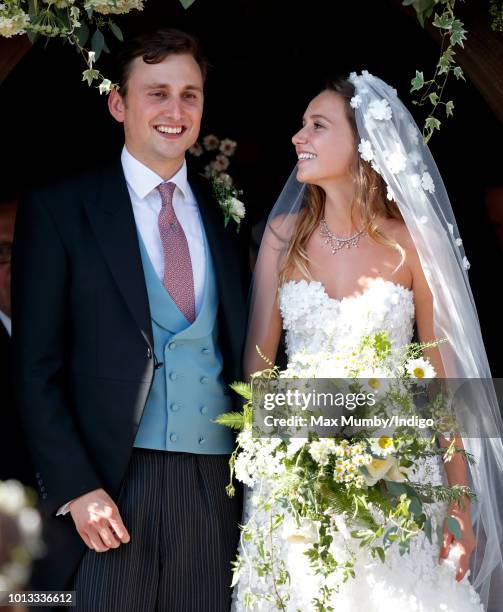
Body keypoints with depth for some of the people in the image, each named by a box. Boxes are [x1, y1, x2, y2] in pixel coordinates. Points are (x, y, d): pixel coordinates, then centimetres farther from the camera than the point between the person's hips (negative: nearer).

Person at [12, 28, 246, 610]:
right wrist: (76, 487, -12)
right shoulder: (57, 209, 0)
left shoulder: (225, 213, 11)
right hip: (109, 493, -3)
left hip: (217, 483, 3)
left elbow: (243, 349, 12)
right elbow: (36, 367, -3)